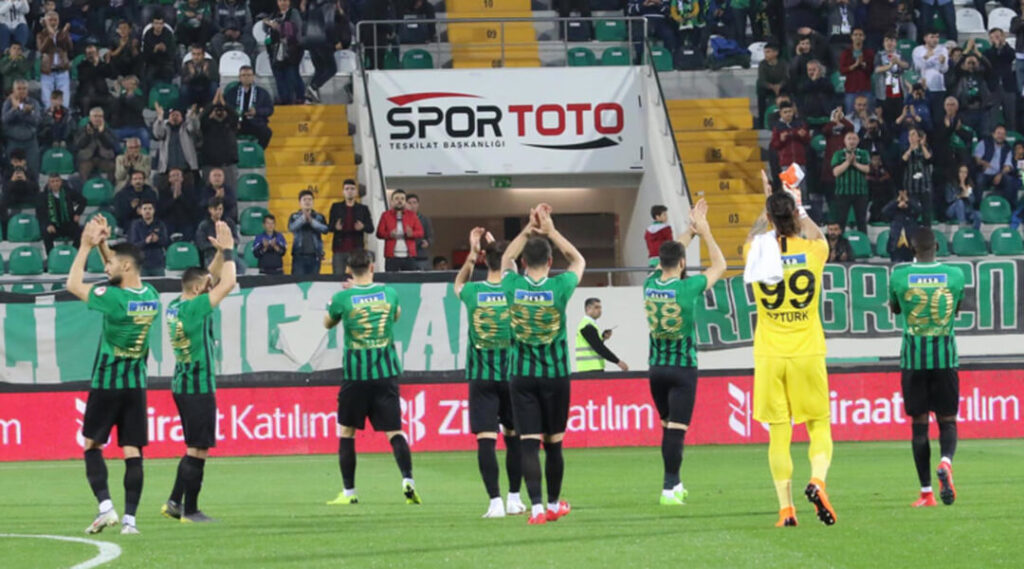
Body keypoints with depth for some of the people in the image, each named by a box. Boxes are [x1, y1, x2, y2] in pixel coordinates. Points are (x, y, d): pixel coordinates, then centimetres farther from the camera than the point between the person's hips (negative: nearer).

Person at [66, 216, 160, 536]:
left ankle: (105, 506, -7)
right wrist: (102, 245, 15)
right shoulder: (151, 296, 2)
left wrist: (86, 247, 3)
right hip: (136, 384, 5)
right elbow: (121, 278, 21)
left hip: (106, 383, -5)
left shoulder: (113, 298, -18)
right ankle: (130, 518, -3)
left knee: (92, 445, 8)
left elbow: (73, 285, -5)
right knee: (133, 452, 2)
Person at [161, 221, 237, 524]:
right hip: (198, 387, -9)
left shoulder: (176, 306, 8)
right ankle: (190, 510, 2)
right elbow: (228, 283, -17)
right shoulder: (193, 309, -18)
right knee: (198, 450, -2)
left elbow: (213, 279, 20)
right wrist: (227, 250, -6)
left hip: (182, 385, 9)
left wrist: (222, 252, 12)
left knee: (195, 448, 17)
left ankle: (175, 502, 18)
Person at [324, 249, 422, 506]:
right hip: (386, 372, 2)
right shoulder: (388, 293, 1)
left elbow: (328, 323, 13)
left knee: (346, 431, 12)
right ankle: (408, 480, -18)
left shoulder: (342, 298, -7)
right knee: (393, 431, 3)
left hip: (355, 374, -2)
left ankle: (348, 492, 11)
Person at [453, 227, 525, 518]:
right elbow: (511, 271, 19)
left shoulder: (474, 292, -7)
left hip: (481, 376, -1)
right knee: (513, 436, 15)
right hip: (512, 374, 1)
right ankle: (514, 498, 20)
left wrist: (472, 255, 17)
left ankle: (495, 501, -13)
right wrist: (496, 246, 27)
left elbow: (458, 284, 20)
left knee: (486, 439, -5)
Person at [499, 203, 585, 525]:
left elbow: (506, 259, 16)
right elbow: (578, 261, 10)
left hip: (521, 376, 0)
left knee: (529, 443, -4)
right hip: (555, 374, 0)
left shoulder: (513, 287, -7)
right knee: (554, 443, 12)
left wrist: (529, 229, 16)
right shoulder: (559, 288, -11)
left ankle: (536, 507, -15)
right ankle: (554, 504, 25)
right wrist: (551, 232, 12)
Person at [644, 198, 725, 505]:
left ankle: (675, 483, 21)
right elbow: (719, 265, 1)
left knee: (668, 426, 16)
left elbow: (668, 258, 19)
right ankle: (670, 488, -11)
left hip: (656, 368, 5)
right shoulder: (687, 288, -15)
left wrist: (691, 230, 23)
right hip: (683, 368, -5)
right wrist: (704, 232, 10)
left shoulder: (650, 286, -2)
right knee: (677, 429, -7)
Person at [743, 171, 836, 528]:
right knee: (819, 426, 9)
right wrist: (799, 209, 37)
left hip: (770, 356, 0)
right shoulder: (812, 252, -4)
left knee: (778, 433, 3)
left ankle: (786, 508, -1)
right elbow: (817, 235, 23)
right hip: (807, 352, 0)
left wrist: (767, 206, 36)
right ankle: (817, 481, -16)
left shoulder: (759, 251, -3)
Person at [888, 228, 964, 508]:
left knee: (919, 424, 5)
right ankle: (946, 462, -24)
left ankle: (926, 492, 3)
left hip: (913, 358, 0)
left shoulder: (899, 276, -5)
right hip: (946, 357, 0)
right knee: (947, 421, 7)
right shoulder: (955, 275, -1)